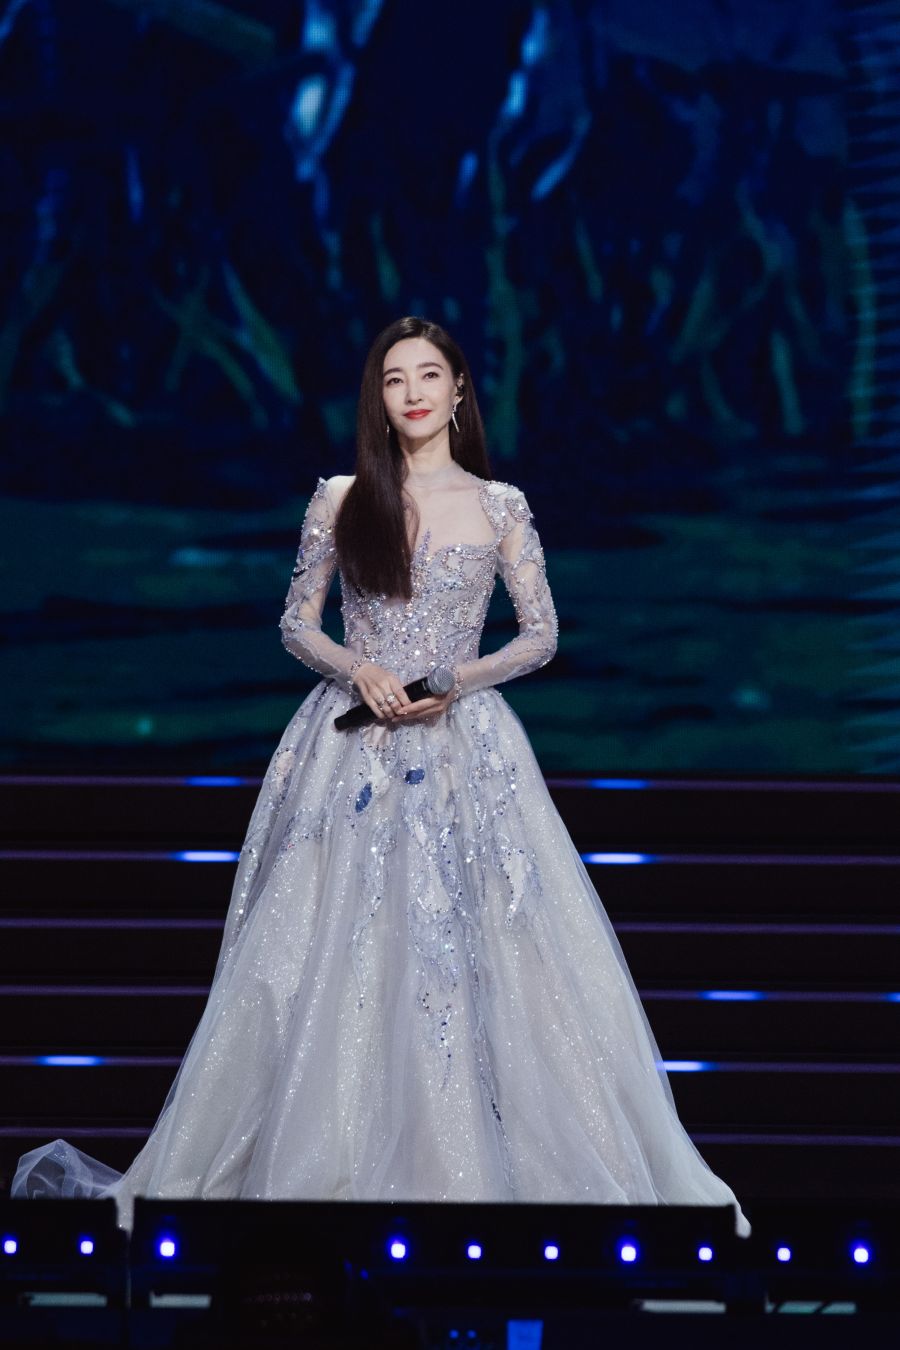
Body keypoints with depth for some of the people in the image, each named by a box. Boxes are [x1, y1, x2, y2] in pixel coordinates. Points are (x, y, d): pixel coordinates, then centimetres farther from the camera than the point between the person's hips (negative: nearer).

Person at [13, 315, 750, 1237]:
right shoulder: (341, 501, 5)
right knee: (329, 958, -1)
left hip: (461, 744, 0)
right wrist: (357, 669, -10)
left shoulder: (498, 507, 5)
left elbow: (542, 634, 7)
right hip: (353, 745, 0)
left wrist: (465, 678, -10)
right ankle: (314, 1162, 6)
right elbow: (297, 625, 9)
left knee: (469, 949, -5)